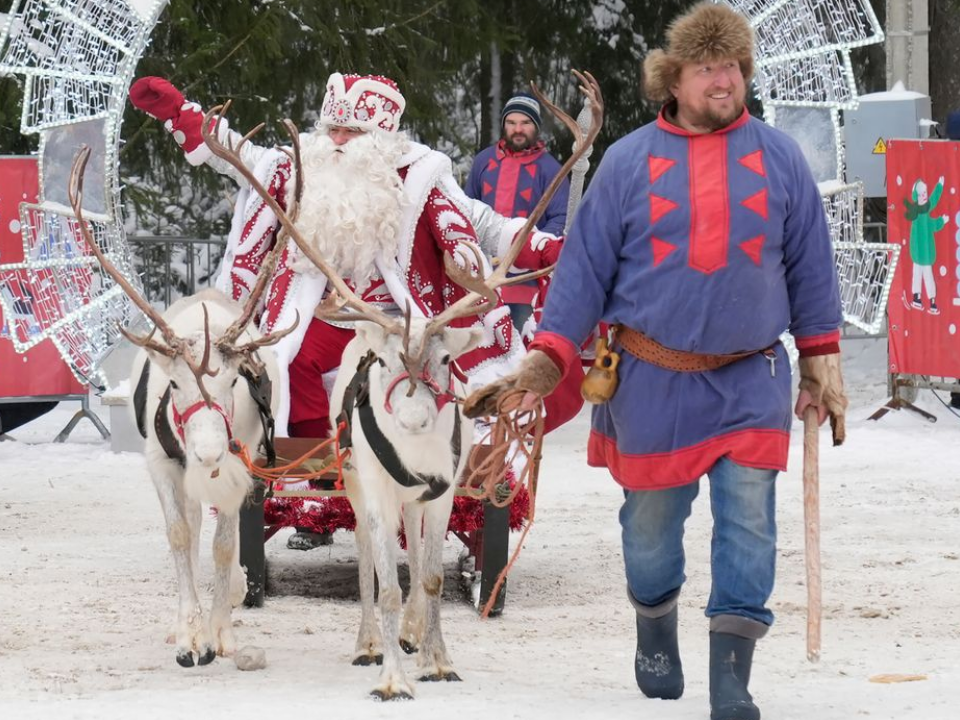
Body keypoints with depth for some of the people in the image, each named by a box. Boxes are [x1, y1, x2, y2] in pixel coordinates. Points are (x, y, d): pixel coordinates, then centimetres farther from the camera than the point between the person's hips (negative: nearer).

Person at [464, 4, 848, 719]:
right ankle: (656, 627, 39)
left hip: (750, 378, 0)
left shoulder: (778, 157, 3)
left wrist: (822, 360, 9)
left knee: (748, 518, -10)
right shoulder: (630, 162, 0)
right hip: (652, 379, 0)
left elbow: (810, 264, 9)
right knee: (652, 521, 11)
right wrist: (546, 358, -4)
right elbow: (586, 264, 2)